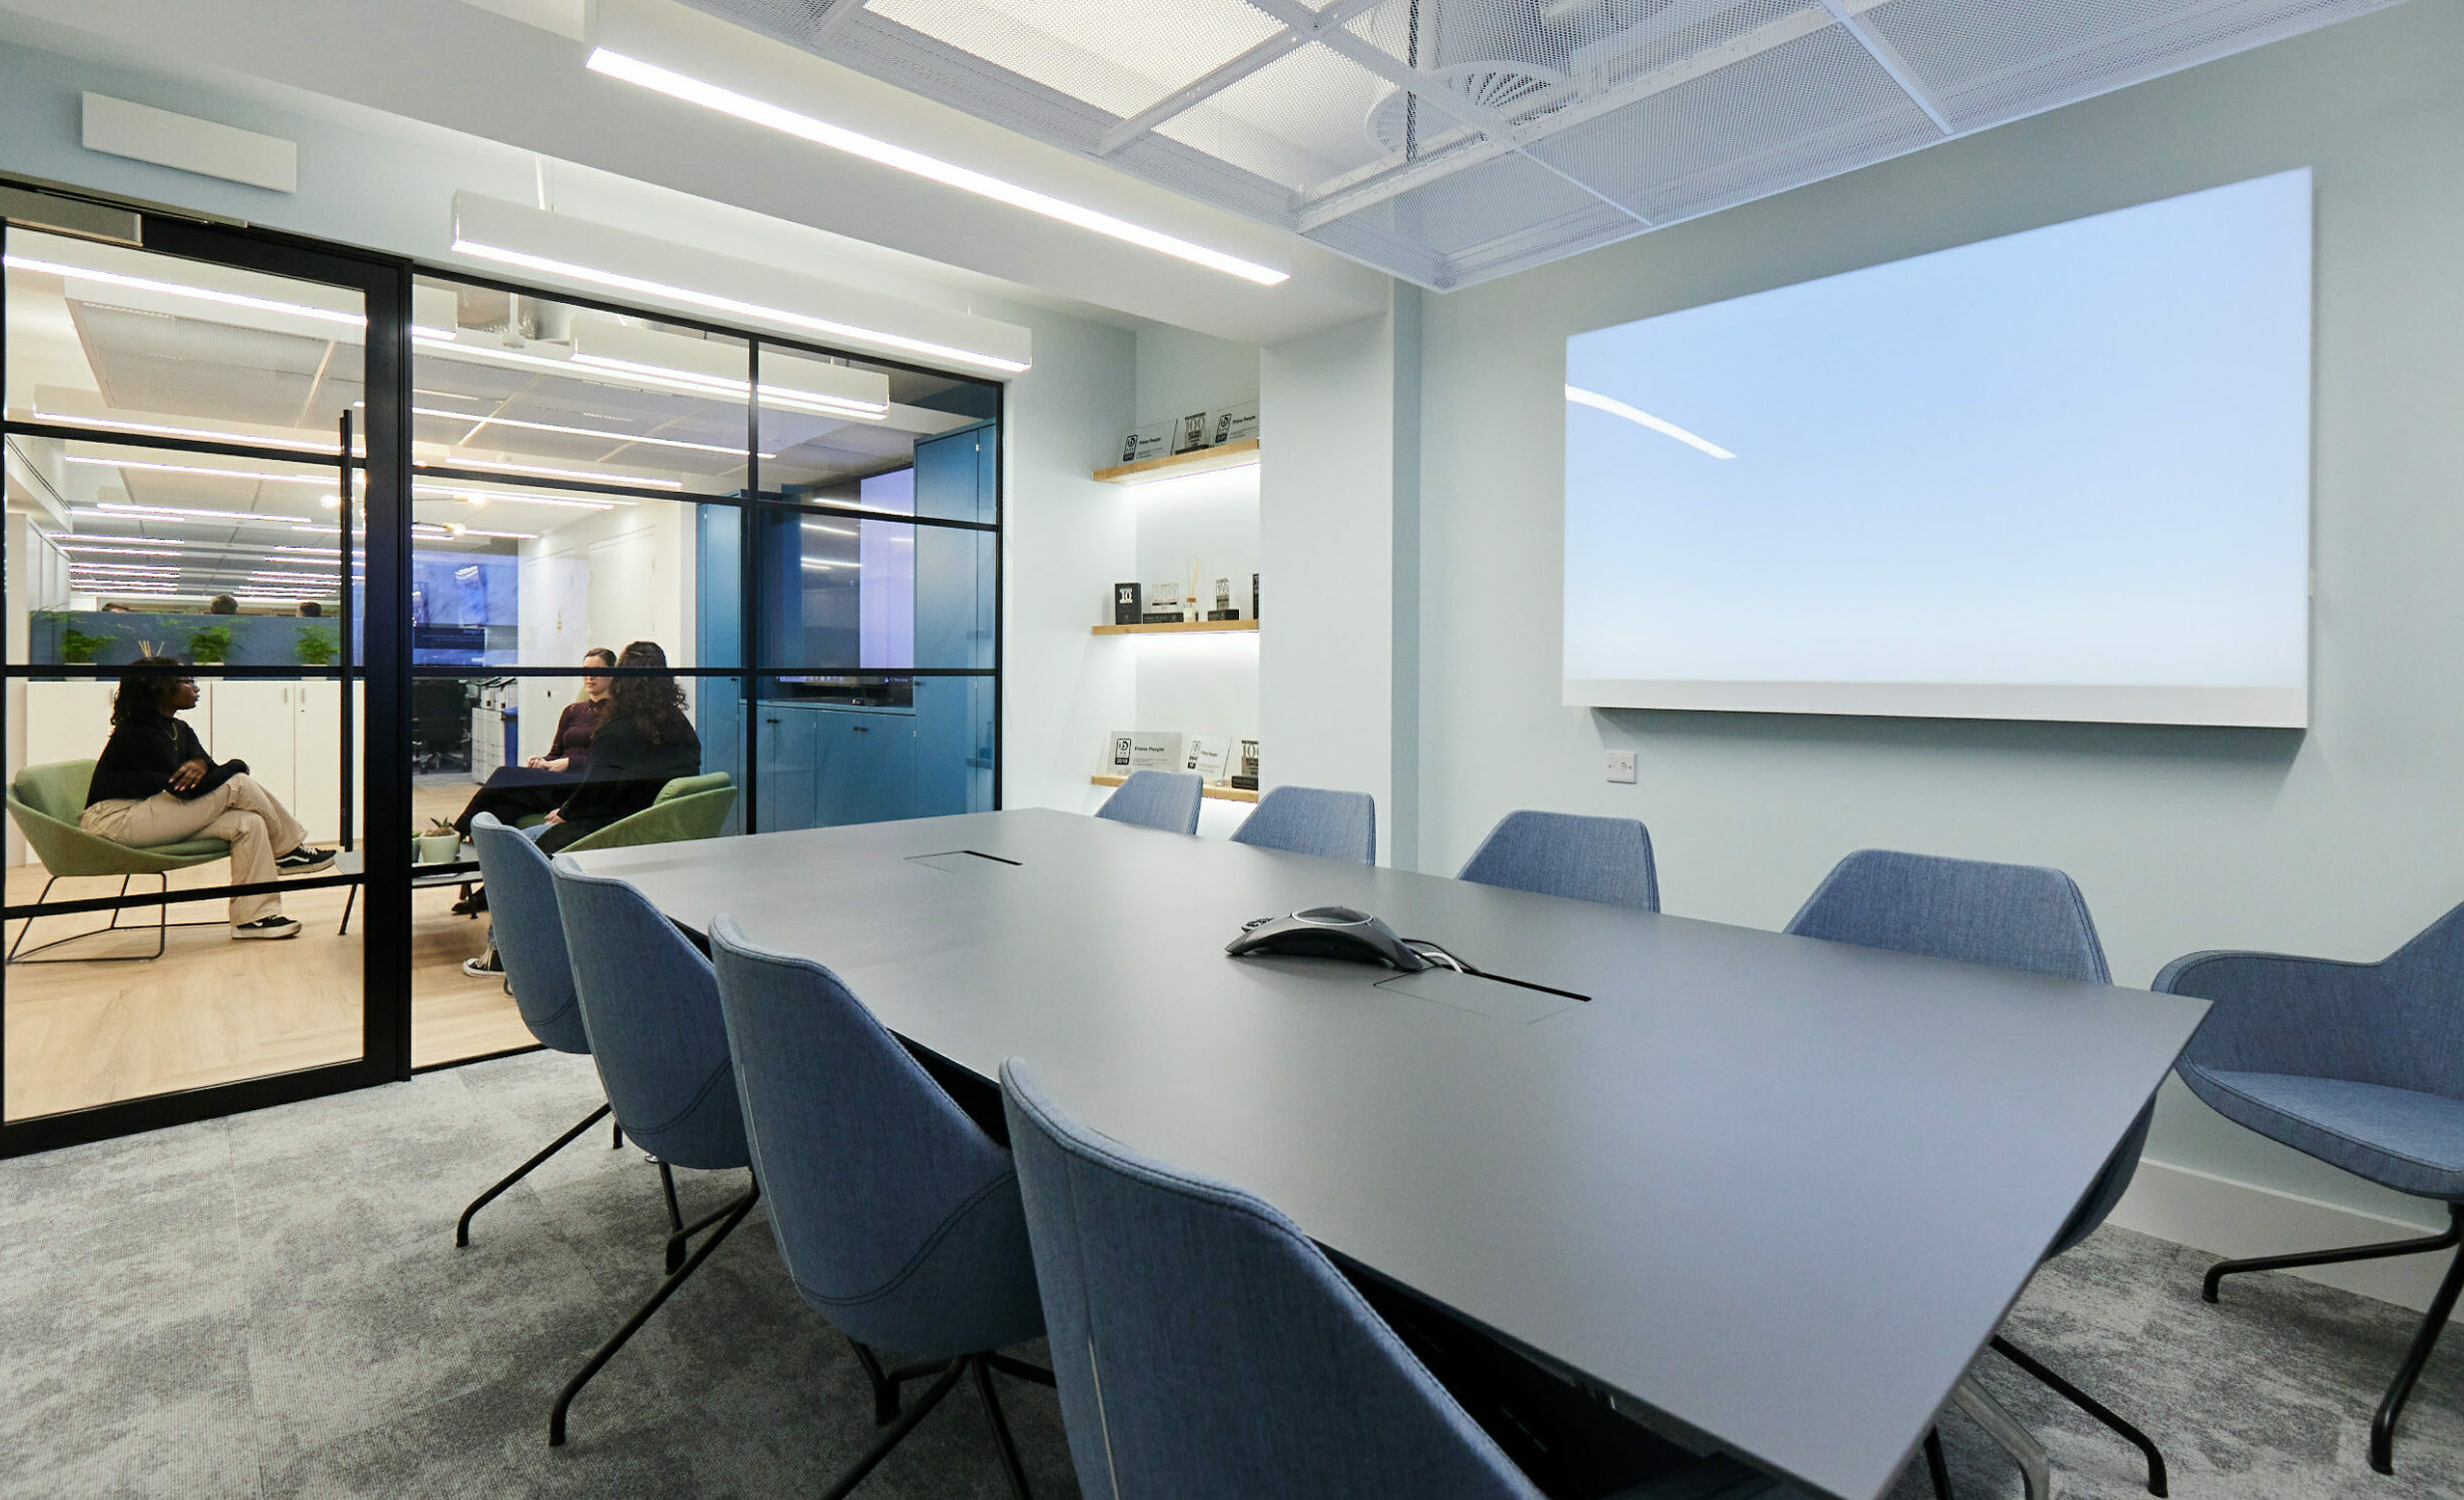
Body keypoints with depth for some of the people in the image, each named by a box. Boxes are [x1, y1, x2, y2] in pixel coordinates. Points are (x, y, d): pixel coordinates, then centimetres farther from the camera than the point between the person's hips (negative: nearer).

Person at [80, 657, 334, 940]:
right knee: (236, 784, -20)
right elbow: (185, 789, -23)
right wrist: (236, 766, -9)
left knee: (249, 823, -14)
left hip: (150, 816, 9)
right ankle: (288, 852, -4)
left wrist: (199, 765, -25)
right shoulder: (137, 735, -17)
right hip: (115, 820, -9)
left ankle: (253, 916, -16)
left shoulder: (179, 729, 13)